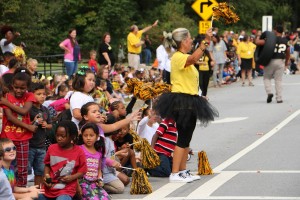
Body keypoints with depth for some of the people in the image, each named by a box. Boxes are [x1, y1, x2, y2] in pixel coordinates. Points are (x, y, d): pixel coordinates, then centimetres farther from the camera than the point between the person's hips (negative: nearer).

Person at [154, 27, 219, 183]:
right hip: (182, 101, -10)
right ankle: (175, 174, -8)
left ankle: (183, 171, 20)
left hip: (190, 102, 10)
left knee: (186, 138, 13)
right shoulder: (178, 57, -16)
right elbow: (193, 58, -38)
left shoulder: (184, 57, 19)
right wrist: (206, 41, -42)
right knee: (183, 138, -10)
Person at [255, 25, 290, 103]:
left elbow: (257, 42, -12)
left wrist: (258, 38, 11)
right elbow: (288, 52, 14)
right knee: (278, 80, 7)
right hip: (281, 62, 3)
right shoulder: (285, 41, 5)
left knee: (266, 78, 14)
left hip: (271, 61, -3)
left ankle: (269, 92, -7)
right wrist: (286, 63, 28)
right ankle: (279, 98, 5)